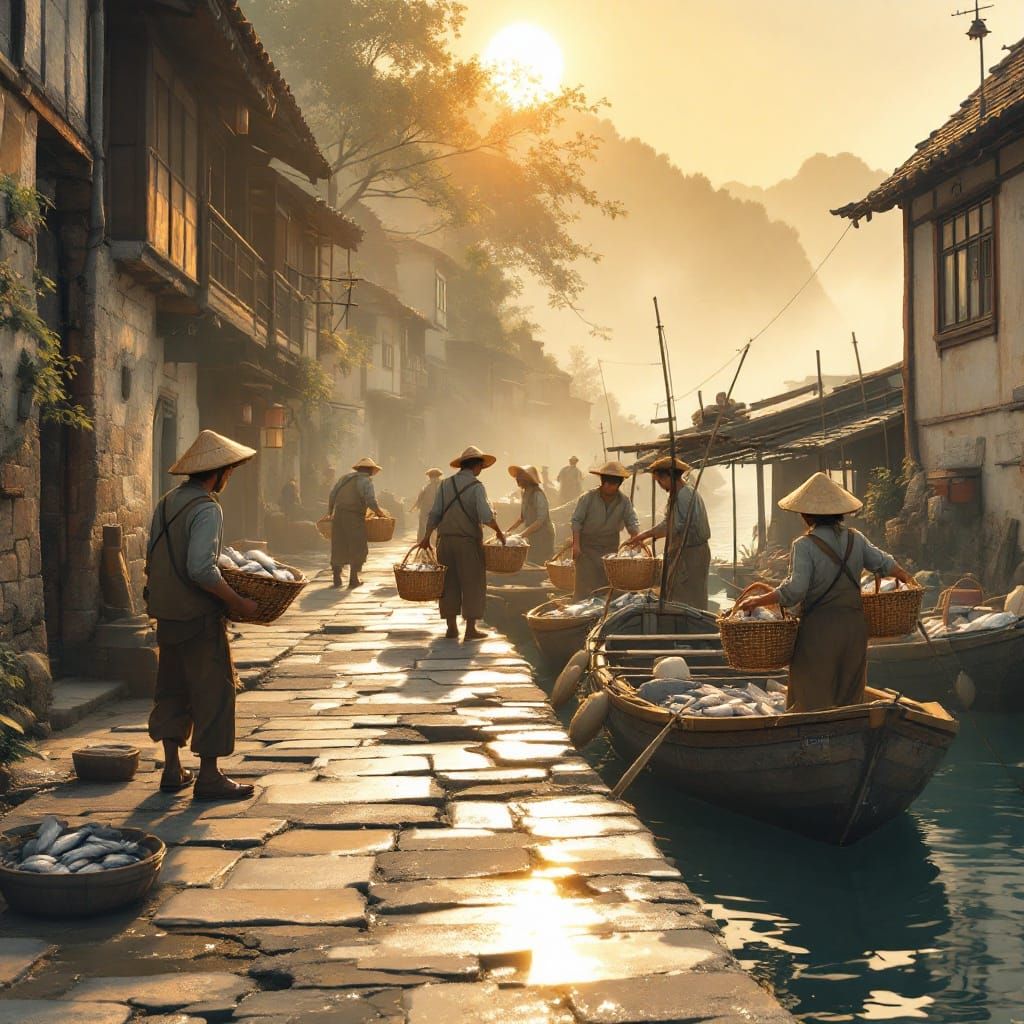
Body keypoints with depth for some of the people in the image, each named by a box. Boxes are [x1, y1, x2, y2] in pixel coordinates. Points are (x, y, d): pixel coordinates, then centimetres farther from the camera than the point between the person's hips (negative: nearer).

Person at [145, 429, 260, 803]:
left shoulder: (167, 502, 9)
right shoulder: (206, 509, -17)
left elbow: (152, 559, 13)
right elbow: (201, 569, -25)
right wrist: (237, 602, -16)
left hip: (166, 613, 9)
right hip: (198, 617, -9)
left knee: (172, 688, 15)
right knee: (214, 691, -1)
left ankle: (173, 770, 22)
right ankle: (208, 777, 2)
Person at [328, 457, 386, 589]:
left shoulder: (345, 478, 16)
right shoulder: (366, 481, -3)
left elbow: (332, 496, 16)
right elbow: (371, 502, -15)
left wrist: (330, 513, 26)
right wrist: (378, 512, 2)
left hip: (338, 516, 6)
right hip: (355, 518, -6)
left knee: (338, 548, 11)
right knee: (357, 549, 4)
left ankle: (337, 578, 13)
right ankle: (354, 579, 3)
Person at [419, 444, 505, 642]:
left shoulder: (446, 484, 5)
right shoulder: (476, 486, -8)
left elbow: (434, 514, 3)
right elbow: (486, 515, -18)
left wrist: (426, 537, 11)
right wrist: (499, 532, -4)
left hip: (445, 540, 5)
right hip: (468, 541, -5)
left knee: (450, 583, 10)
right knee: (472, 584, 3)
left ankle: (452, 628, 14)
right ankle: (471, 630, 2)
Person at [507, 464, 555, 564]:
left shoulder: (538, 494, -17)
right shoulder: (526, 494, 9)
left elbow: (541, 520, -21)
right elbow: (522, 518, 17)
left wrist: (523, 534, -24)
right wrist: (508, 531, 8)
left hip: (542, 538, -8)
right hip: (531, 538, 8)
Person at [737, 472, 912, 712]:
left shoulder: (805, 545, -14)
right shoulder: (855, 539, 3)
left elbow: (794, 590, -23)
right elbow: (885, 564, 12)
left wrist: (758, 600, -13)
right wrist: (903, 576, 33)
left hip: (819, 629, -5)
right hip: (854, 626, 5)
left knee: (813, 699, 4)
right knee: (850, 694, 16)